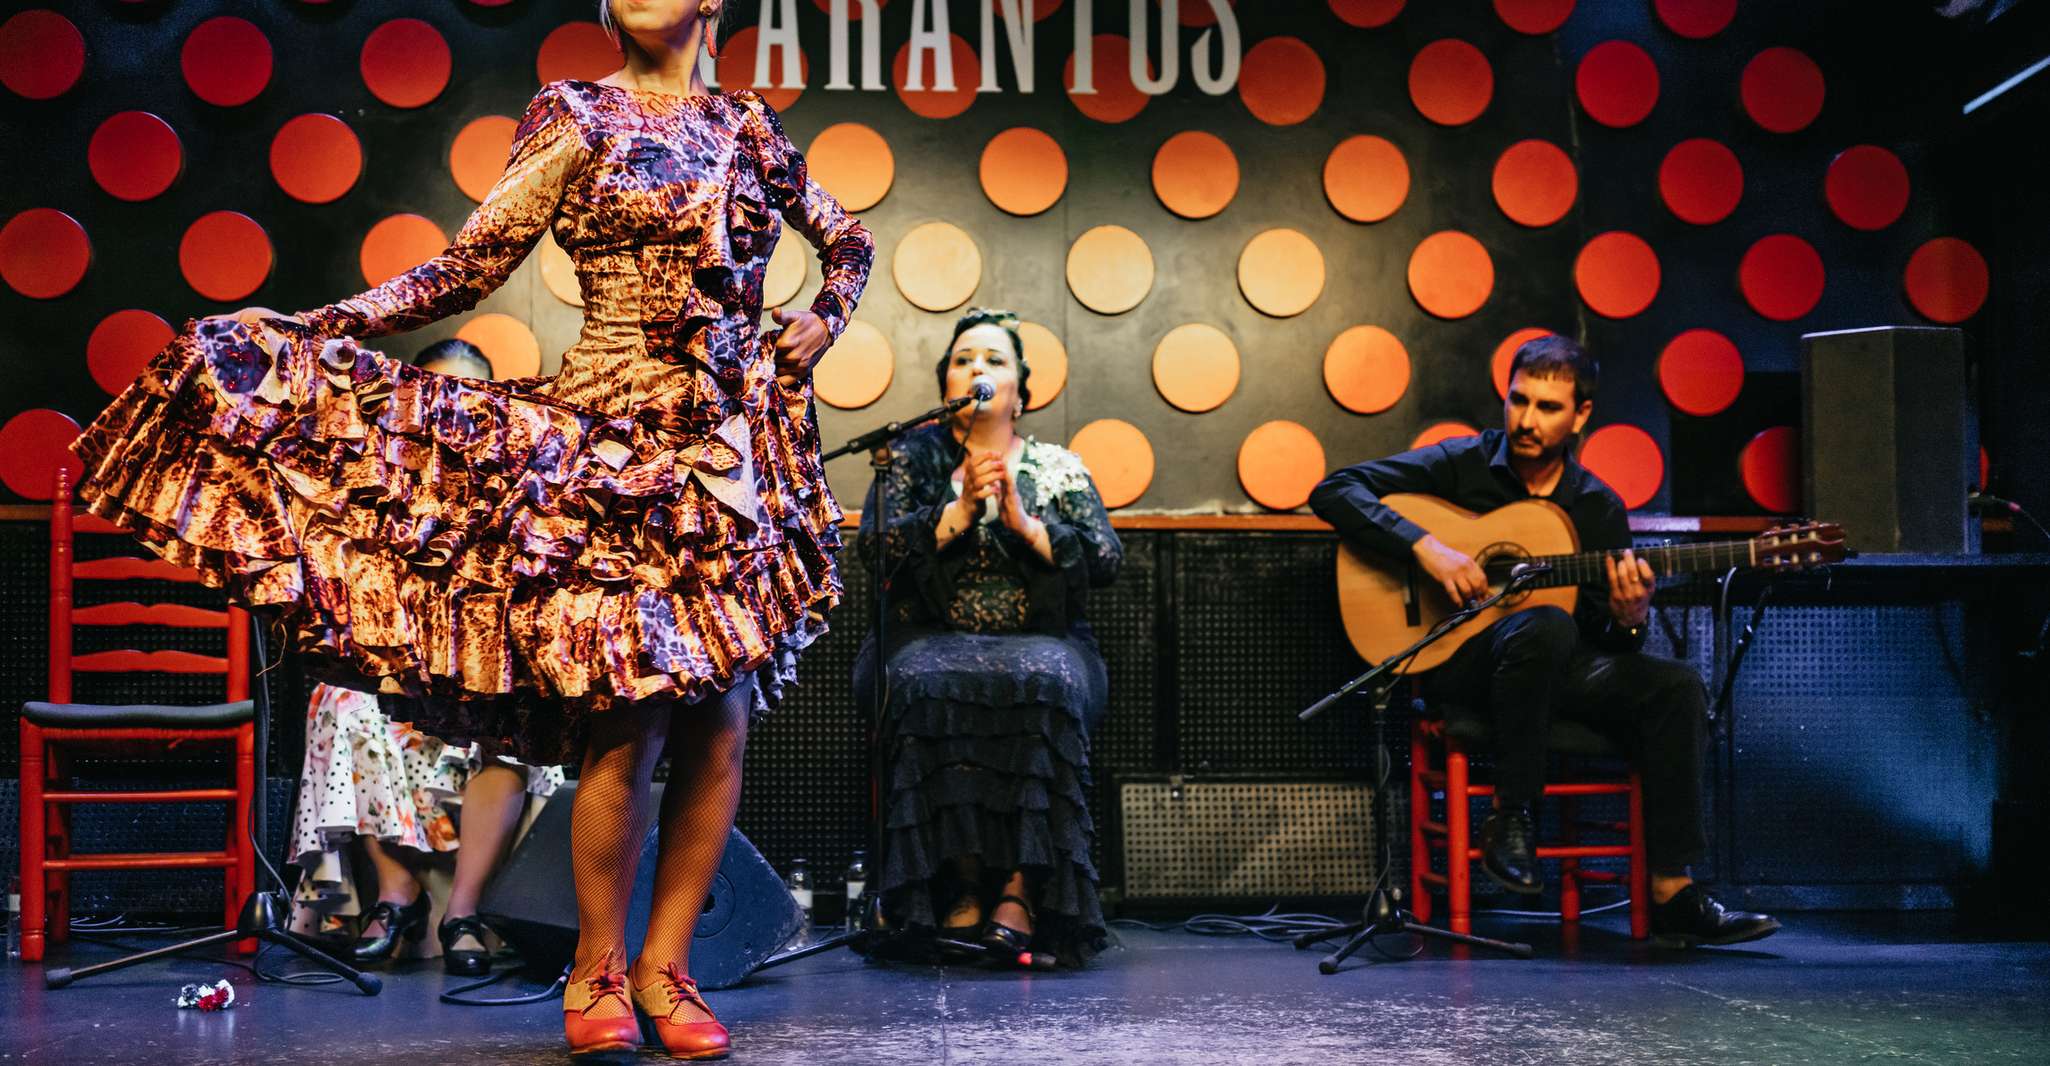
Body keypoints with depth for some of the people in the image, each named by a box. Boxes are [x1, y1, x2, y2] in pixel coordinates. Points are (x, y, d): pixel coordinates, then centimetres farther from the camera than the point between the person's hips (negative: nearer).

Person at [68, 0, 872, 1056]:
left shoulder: (750, 128, 13)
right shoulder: (575, 119, 4)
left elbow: (847, 241, 28)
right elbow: (467, 266, -1)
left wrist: (820, 322, 9)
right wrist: (309, 327, -9)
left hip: (734, 447, 4)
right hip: (614, 441, -3)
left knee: (720, 718, -1)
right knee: (629, 721, -10)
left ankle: (664, 963, 11)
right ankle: (597, 970, 6)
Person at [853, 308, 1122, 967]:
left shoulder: (1058, 468, 15)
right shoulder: (911, 457, 14)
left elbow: (1106, 560, 2)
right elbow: (877, 546, -2)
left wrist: (1024, 522, -10)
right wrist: (959, 511, -12)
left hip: (1040, 641, 0)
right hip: (931, 639, 0)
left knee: (1044, 686, -36)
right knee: (929, 688, -36)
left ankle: (1019, 889, -33)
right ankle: (961, 887, -31)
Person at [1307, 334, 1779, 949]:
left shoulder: (1598, 507, 10)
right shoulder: (1462, 465, 0)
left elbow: (1612, 646, 9)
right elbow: (1333, 493, -10)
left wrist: (1628, 618, -16)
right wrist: (1426, 547, -21)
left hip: (1552, 669, 5)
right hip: (1456, 661, -4)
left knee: (1675, 686, -19)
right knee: (1547, 625, -37)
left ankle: (1672, 894, -17)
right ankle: (1509, 817, -22)